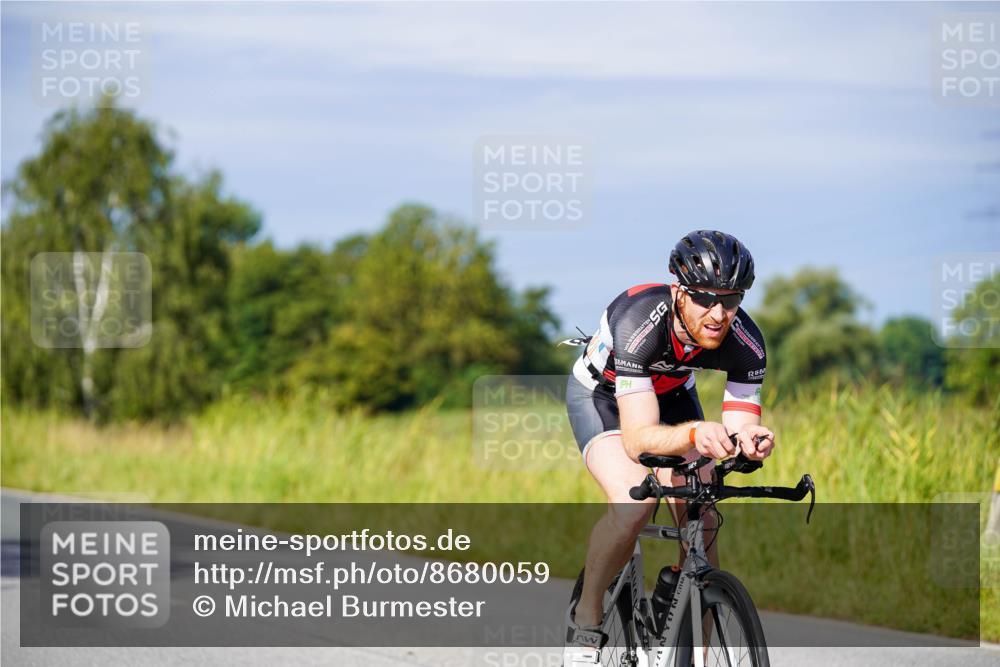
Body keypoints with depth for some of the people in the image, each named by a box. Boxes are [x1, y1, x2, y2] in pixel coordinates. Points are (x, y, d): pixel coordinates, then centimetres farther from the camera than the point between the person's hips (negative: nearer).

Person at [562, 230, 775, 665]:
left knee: (701, 527, -11)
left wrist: (750, 440, -50)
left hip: (670, 395, 4)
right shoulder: (639, 321, -41)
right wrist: (695, 434, -65)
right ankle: (586, 617, -8)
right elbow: (638, 438, -45)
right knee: (634, 500, -29)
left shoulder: (746, 343, -28)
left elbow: (739, 428, -26)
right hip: (601, 394, -4)